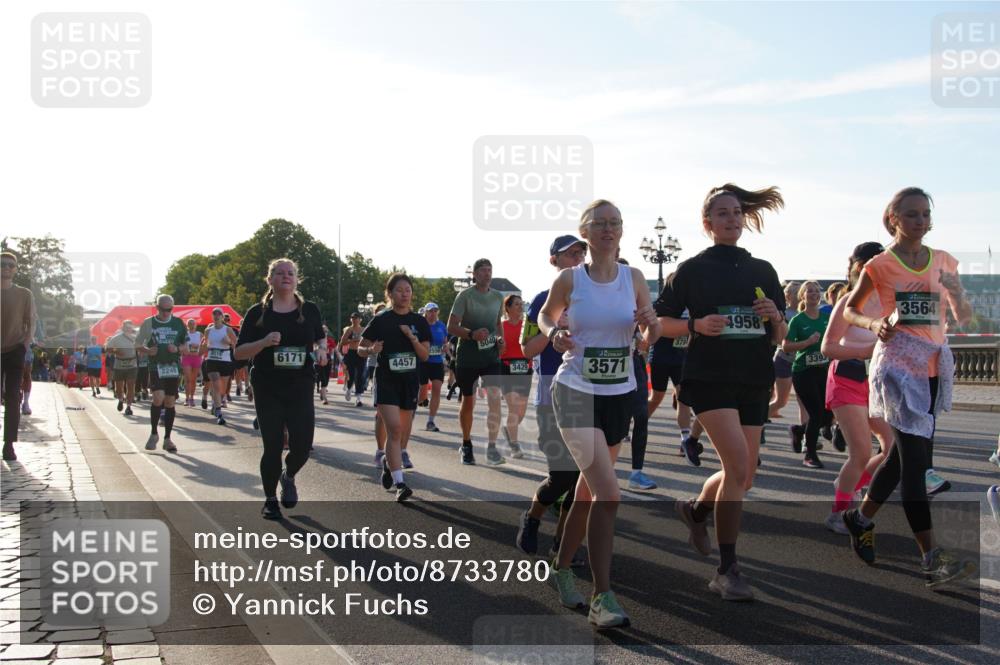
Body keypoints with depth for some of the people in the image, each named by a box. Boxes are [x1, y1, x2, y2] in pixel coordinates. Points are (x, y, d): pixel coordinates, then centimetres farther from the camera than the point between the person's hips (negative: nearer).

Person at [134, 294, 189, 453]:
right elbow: (138, 346, 9)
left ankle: (167, 439, 13)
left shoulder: (179, 323, 6)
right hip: (156, 366, -2)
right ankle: (154, 433, 2)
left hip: (174, 367, 2)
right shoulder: (148, 323, 3)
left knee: (170, 402, 4)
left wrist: (177, 348, -10)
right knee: (158, 398, -18)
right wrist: (147, 350, -12)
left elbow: (187, 344, 11)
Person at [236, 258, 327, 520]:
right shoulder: (258, 313, -1)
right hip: (268, 391, -2)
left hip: (300, 390, 2)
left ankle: (288, 477, 30)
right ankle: (270, 500, 21)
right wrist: (264, 342, -19)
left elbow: (320, 337, 21)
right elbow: (239, 352, -2)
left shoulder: (310, 310, 4)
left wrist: (322, 349, -2)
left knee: (303, 445, -5)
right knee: (273, 446, 0)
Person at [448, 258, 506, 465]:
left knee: (495, 399, -14)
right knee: (468, 401, 8)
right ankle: (466, 445, 26)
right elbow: (451, 327, -10)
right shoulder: (465, 295, -5)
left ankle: (492, 448, -10)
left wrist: (500, 338, 5)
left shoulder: (498, 297, 9)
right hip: (467, 356, -3)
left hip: (490, 355, 3)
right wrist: (472, 334, -27)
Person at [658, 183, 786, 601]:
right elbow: (662, 322, 2)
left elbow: (780, 337, 14)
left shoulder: (762, 271, 12)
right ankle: (727, 570, -9)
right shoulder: (693, 269, 1)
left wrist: (775, 318, -8)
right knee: (738, 463, -19)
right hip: (709, 378, -5)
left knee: (745, 474, 9)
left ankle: (695, 509, 42)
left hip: (753, 381, 5)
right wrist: (697, 325, -15)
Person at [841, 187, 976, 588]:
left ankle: (861, 517, 35)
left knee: (905, 453, 13)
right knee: (916, 457, -14)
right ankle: (932, 558, -16)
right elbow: (849, 309, 7)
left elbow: (963, 318, 9)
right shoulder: (881, 265, -2)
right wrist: (875, 324, -13)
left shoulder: (943, 262, 9)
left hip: (934, 366, 6)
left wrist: (956, 292, -12)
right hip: (897, 363, -6)